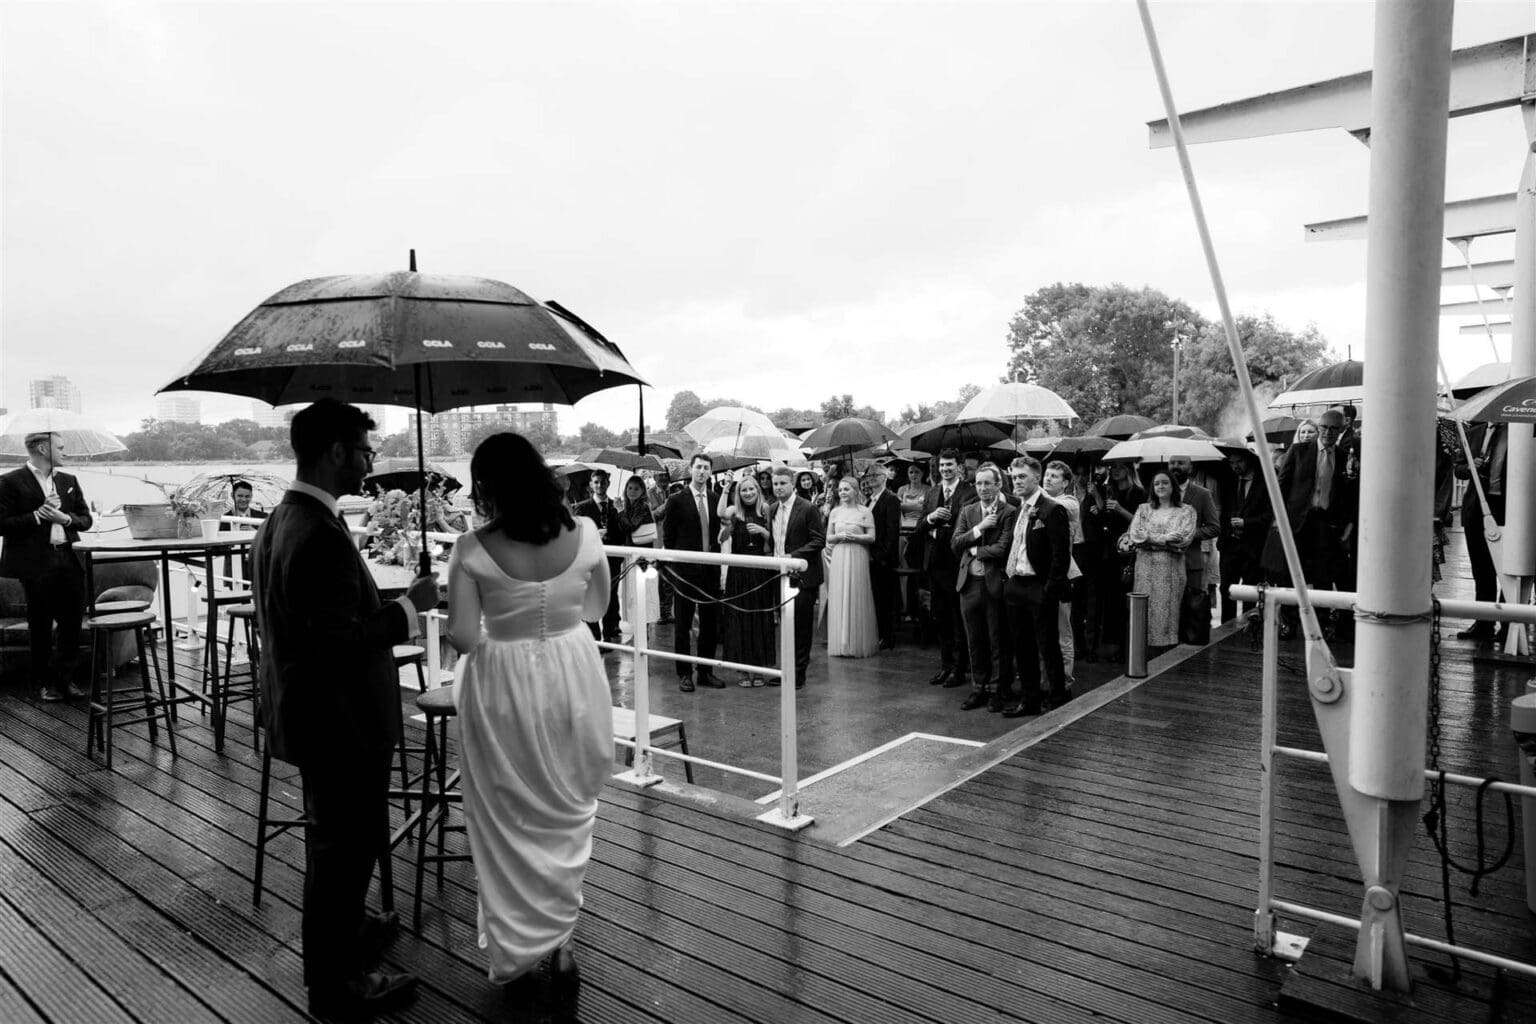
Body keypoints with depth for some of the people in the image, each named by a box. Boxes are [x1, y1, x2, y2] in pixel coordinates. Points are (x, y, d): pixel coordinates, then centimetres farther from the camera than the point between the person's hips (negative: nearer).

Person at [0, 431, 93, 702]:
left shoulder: (69, 481, 13)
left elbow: (86, 519, 13)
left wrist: (65, 518, -6)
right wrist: (37, 516, -16)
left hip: (69, 560, 5)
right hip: (35, 563, -4)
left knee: (73, 622, 3)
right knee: (40, 625, 5)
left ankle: (65, 677, 16)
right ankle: (45, 682, 17)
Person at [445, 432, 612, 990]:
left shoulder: (473, 550, -16)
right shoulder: (584, 534, -8)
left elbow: (462, 636, -16)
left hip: (504, 684, -2)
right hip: (574, 676, 3)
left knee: (508, 818, 18)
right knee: (567, 813, 21)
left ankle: (515, 946, 31)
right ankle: (558, 938, 34)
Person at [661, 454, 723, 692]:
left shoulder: (717, 499, 6)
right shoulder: (677, 500, -5)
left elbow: (718, 531, 11)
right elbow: (668, 537, -1)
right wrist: (673, 564, -2)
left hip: (711, 569, 4)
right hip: (685, 571, -4)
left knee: (710, 623, 10)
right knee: (682, 624, 5)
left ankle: (706, 672, 21)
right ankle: (684, 674, 15)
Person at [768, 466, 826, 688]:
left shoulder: (808, 509, -10)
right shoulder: (772, 510, 11)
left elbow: (819, 540, -13)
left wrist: (793, 556, -19)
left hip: (802, 576, -6)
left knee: (801, 625, 0)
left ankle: (799, 672, 8)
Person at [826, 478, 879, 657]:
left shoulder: (864, 512, 0)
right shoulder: (835, 512, 10)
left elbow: (872, 537, -4)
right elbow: (828, 537, 12)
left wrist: (854, 536, -16)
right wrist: (839, 536, -8)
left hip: (857, 557, -3)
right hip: (838, 558, 3)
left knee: (856, 599, -1)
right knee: (838, 599, 2)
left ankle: (858, 644, 9)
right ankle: (840, 644, 9)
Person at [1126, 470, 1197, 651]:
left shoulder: (1186, 511, 8)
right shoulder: (1144, 509, 14)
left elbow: (1185, 538, -6)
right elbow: (1134, 534, 0)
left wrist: (1150, 537, -7)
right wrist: (1165, 538, -10)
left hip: (1172, 568, -2)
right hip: (1146, 567, 2)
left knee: (1168, 611, -4)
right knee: (1146, 610, -2)